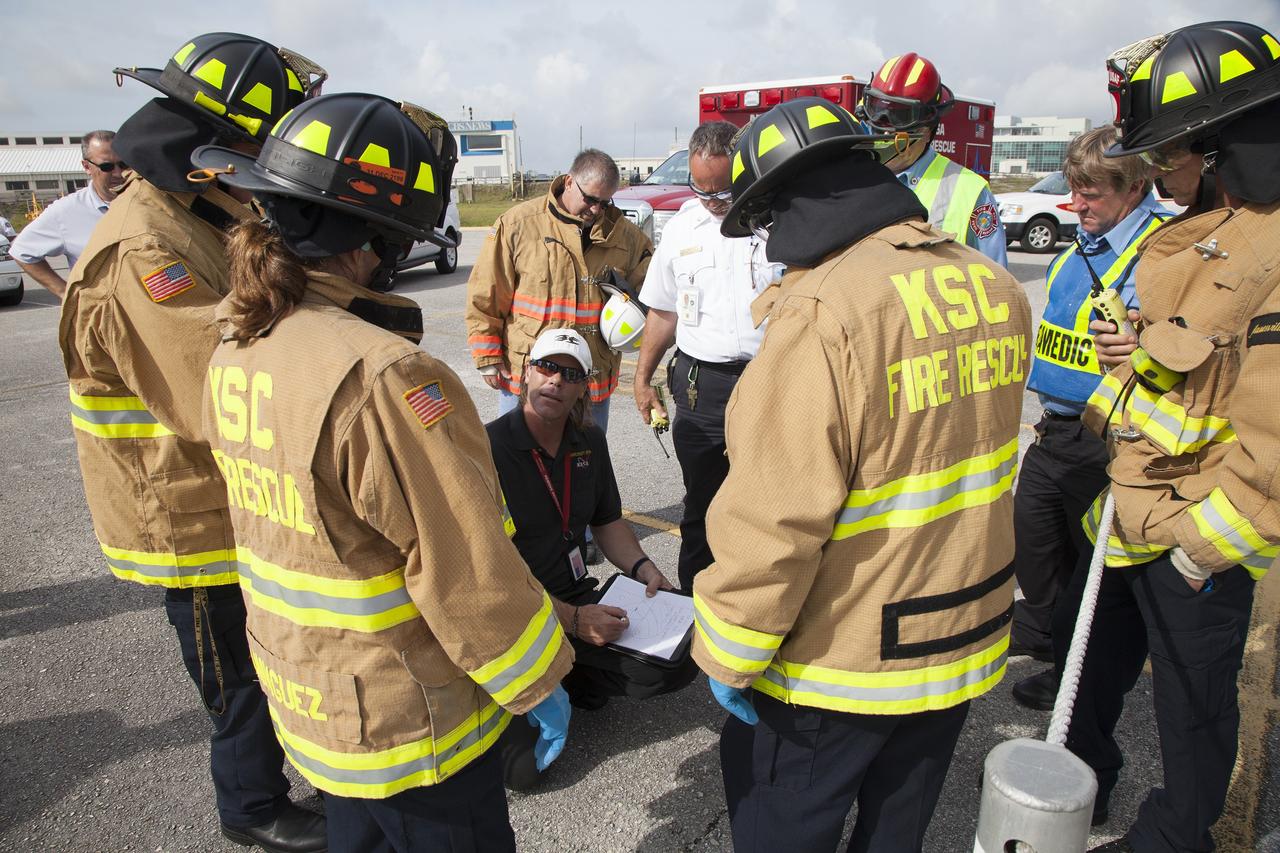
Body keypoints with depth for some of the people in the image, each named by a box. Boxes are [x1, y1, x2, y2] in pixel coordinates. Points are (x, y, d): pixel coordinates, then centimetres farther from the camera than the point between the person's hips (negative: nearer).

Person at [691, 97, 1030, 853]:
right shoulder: (995, 289, 0)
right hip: (964, 644, 7)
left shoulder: (823, 313, -26)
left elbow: (776, 516, -26)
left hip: (839, 667, -7)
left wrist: (728, 655, -13)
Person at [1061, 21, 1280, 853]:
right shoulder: (1197, 228, 5)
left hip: (1196, 539, -9)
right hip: (1130, 508, 9)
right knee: (1089, 652, 25)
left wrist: (1204, 544, -19)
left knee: (1192, 698, 14)